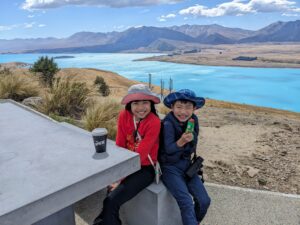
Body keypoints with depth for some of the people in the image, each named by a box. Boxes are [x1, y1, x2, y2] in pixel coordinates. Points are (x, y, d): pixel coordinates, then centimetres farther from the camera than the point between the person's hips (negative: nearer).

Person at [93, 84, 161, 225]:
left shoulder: (154, 122, -19)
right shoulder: (124, 116, -6)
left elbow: (141, 153, -22)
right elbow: (119, 146, -3)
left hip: (145, 168, -5)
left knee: (111, 201, -19)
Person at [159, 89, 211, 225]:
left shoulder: (193, 120, -4)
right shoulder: (168, 123, -19)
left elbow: (192, 148, 1)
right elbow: (168, 149, -21)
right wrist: (181, 141, -37)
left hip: (186, 165, 5)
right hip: (170, 167, -5)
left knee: (204, 201, 1)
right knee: (187, 203, -17)